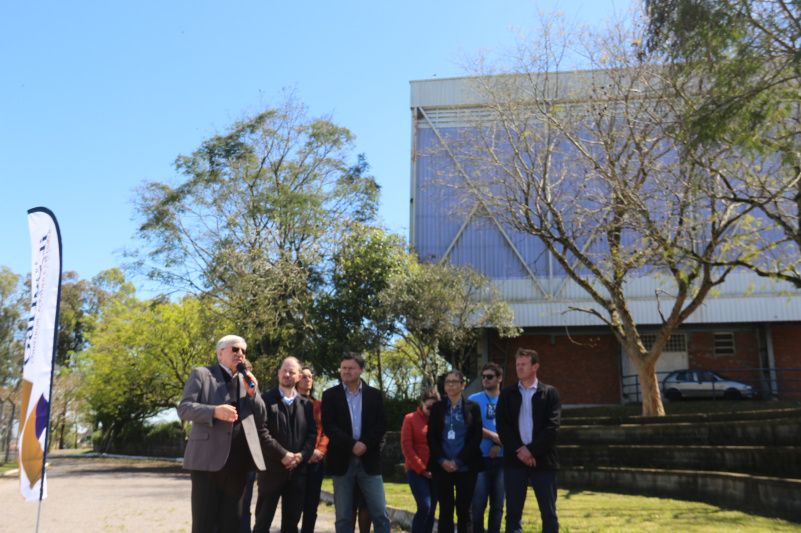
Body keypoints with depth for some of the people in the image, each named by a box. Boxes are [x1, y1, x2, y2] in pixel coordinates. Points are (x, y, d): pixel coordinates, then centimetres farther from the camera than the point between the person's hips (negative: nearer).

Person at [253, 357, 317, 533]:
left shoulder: (306, 404, 12)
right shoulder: (266, 399, -1)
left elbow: (312, 433, 7)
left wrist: (302, 455, -9)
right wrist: (282, 454, -15)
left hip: (298, 470, 4)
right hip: (272, 468, -4)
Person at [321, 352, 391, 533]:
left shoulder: (374, 394, 7)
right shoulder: (330, 395, 4)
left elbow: (381, 425, -1)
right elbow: (328, 426, -6)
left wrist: (365, 444, -16)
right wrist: (352, 445, -16)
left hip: (369, 460, 1)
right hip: (342, 461, 0)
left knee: (381, 515, 0)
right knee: (343, 517, 5)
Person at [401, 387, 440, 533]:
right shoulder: (410, 419, -1)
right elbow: (406, 446, -6)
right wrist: (421, 469, -8)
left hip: (434, 472, 4)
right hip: (416, 471, -4)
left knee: (431, 509, 5)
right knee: (424, 507, -15)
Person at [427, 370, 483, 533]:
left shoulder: (473, 407, 4)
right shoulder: (437, 408, 10)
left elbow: (476, 437, -3)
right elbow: (431, 437, 5)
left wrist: (458, 461, -10)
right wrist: (442, 460, -9)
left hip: (465, 467, -1)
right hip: (442, 467, 1)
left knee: (464, 511, 2)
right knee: (445, 510, 3)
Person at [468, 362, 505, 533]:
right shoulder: (474, 400, 4)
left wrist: (498, 445, -14)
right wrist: (494, 436, -14)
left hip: (501, 459, 2)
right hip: (480, 458, -2)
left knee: (498, 505, 7)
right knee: (479, 504, -2)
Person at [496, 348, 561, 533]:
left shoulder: (550, 393, 3)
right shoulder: (507, 394, 9)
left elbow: (552, 427, -6)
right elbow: (501, 426, 0)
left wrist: (531, 450, -14)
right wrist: (519, 450, -12)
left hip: (542, 459, -1)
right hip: (515, 459, 2)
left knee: (548, 513, 3)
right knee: (513, 512, 5)